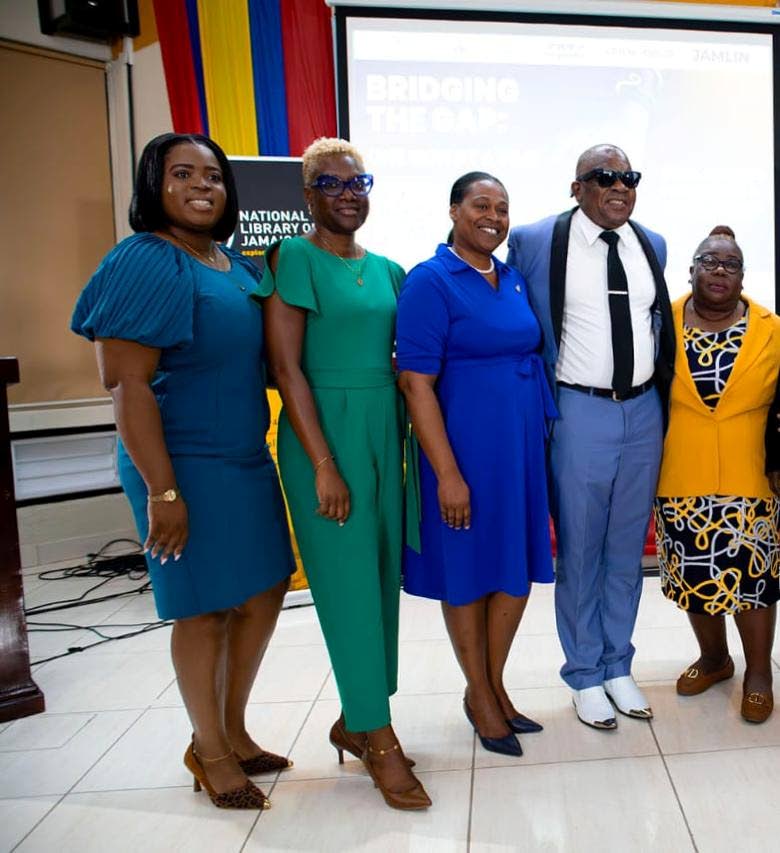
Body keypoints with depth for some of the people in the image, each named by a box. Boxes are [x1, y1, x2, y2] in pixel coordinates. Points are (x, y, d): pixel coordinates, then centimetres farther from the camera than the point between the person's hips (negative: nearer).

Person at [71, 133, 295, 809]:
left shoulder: (238, 267, 11)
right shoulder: (144, 264, -12)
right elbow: (127, 384, -18)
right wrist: (162, 491, -20)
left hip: (249, 459, 8)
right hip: (187, 466, -8)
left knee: (264, 595, 15)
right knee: (205, 609, 6)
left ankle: (232, 729, 37)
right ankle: (210, 752, 29)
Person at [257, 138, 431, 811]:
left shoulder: (386, 269, 13)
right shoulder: (293, 258, -5)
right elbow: (286, 366, -11)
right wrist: (325, 465, -15)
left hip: (385, 428, 6)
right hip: (323, 432, -6)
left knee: (384, 576, 10)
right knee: (348, 579, -1)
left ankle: (355, 718, 28)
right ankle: (379, 739, 14)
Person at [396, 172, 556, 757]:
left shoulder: (514, 280, 10)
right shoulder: (430, 282, -10)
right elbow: (416, 383, -15)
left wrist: (540, 441, 12)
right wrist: (447, 473, -19)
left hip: (522, 445, 7)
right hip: (465, 448, -7)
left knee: (518, 567, 14)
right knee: (468, 571, 8)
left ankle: (495, 683, 34)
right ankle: (479, 694, 28)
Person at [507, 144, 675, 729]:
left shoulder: (653, 245, 9)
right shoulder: (535, 242, -7)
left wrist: (661, 394, 16)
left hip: (644, 411, 5)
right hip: (579, 412, -4)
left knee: (627, 547, 13)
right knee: (579, 549, 5)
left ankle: (617, 667, 31)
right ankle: (585, 675, 25)